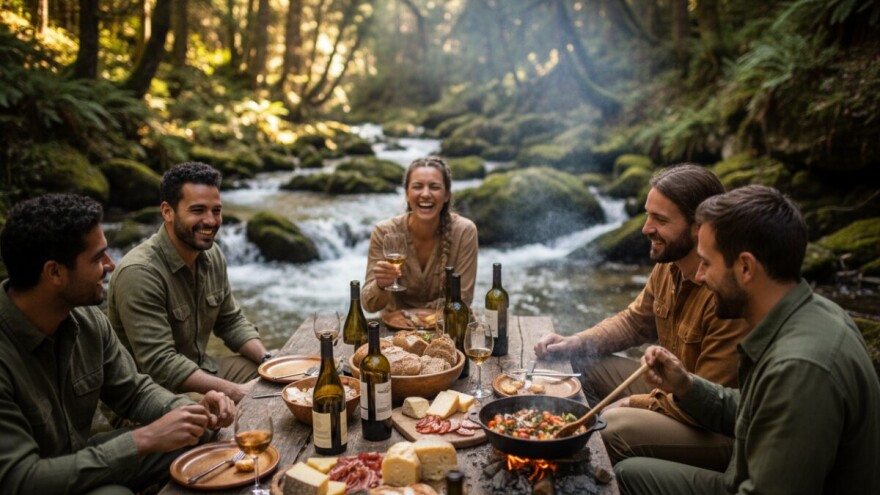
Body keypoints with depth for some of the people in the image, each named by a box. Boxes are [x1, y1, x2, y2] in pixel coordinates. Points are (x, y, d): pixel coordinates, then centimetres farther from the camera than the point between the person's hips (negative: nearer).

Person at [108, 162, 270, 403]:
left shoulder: (212, 256, 1)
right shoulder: (139, 272, -24)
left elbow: (231, 322, 10)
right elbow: (160, 365, -27)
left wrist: (269, 360, -7)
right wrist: (235, 391, -29)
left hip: (201, 370, 8)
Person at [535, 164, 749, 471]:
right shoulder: (667, 266, -2)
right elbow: (634, 321, 14)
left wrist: (632, 403, -15)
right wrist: (573, 344, 0)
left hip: (716, 431, -9)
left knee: (611, 427, -29)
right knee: (580, 365, 7)